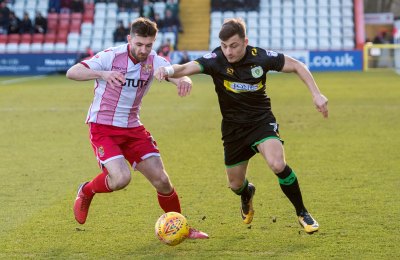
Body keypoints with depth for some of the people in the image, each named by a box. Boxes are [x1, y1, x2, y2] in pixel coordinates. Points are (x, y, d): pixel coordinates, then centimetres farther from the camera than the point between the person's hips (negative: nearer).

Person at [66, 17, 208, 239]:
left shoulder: (153, 61, -4)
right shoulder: (111, 56, -16)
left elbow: (176, 73, -19)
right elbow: (71, 73, -25)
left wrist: (184, 80, -45)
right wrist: (102, 74, -43)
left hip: (132, 128, 5)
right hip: (102, 127, -5)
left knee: (161, 180, 0)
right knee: (121, 178, -25)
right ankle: (86, 192, 7)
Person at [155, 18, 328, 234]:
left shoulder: (260, 57, -18)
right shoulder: (216, 59, -20)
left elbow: (296, 66, -4)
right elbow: (187, 67, -36)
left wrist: (316, 94, -11)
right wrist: (169, 70, -58)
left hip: (261, 120, -2)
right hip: (233, 126, 2)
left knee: (277, 165, -27)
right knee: (235, 184, 12)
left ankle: (302, 213, -5)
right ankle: (247, 194, 53)